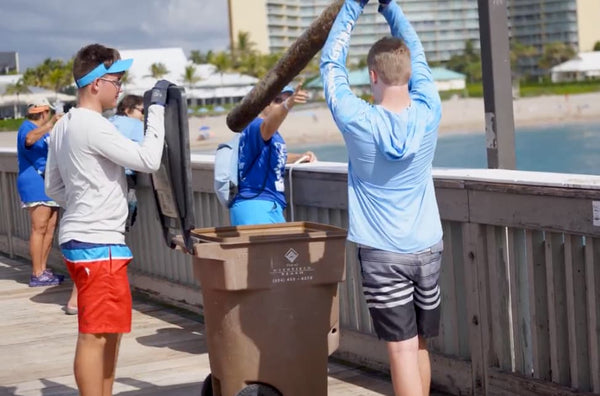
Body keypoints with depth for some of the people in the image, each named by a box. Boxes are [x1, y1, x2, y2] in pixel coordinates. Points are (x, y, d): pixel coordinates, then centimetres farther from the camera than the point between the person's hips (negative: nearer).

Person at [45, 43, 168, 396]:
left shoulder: (64, 126, 13)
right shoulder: (94, 127, -17)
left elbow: (54, 187, 19)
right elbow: (149, 159, -19)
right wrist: (157, 108, -12)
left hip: (80, 237, 10)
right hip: (97, 243, -10)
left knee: (111, 330, 18)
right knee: (96, 335, -6)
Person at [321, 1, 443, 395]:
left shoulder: (358, 121, -14)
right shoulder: (428, 114, -6)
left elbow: (331, 62, -1)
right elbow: (416, 53, 11)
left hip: (383, 255, -4)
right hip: (428, 248, 4)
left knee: (402, 349, -4)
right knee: (419, 345, 16)